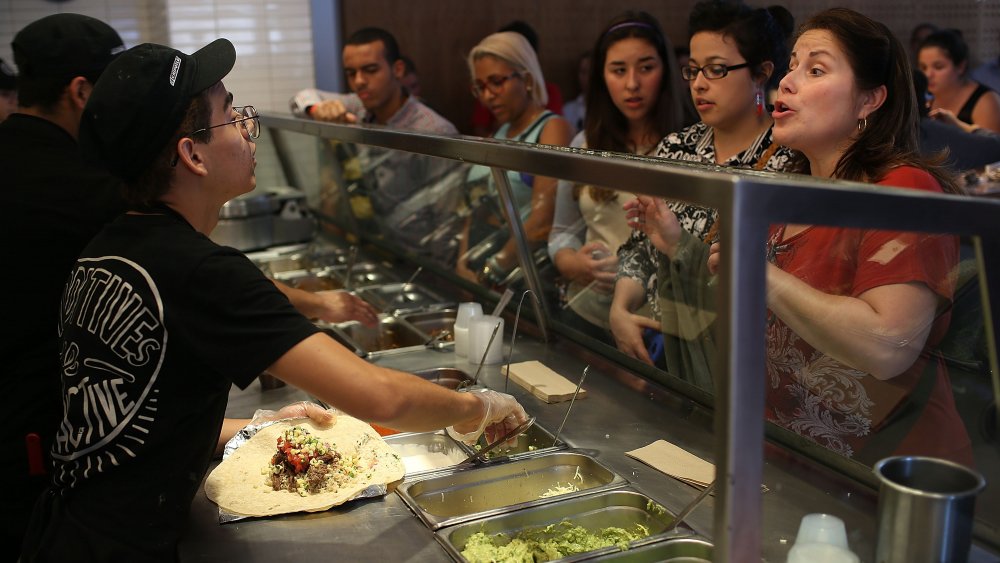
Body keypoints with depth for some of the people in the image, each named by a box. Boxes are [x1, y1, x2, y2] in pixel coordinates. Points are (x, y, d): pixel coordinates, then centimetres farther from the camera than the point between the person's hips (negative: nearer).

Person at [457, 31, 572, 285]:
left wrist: (490, 273, -15)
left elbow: (542, 223, -15)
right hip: (480, 273, 6)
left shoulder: (552, 128, -4)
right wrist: (462, 264, -1)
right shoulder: (497, 136, 18)